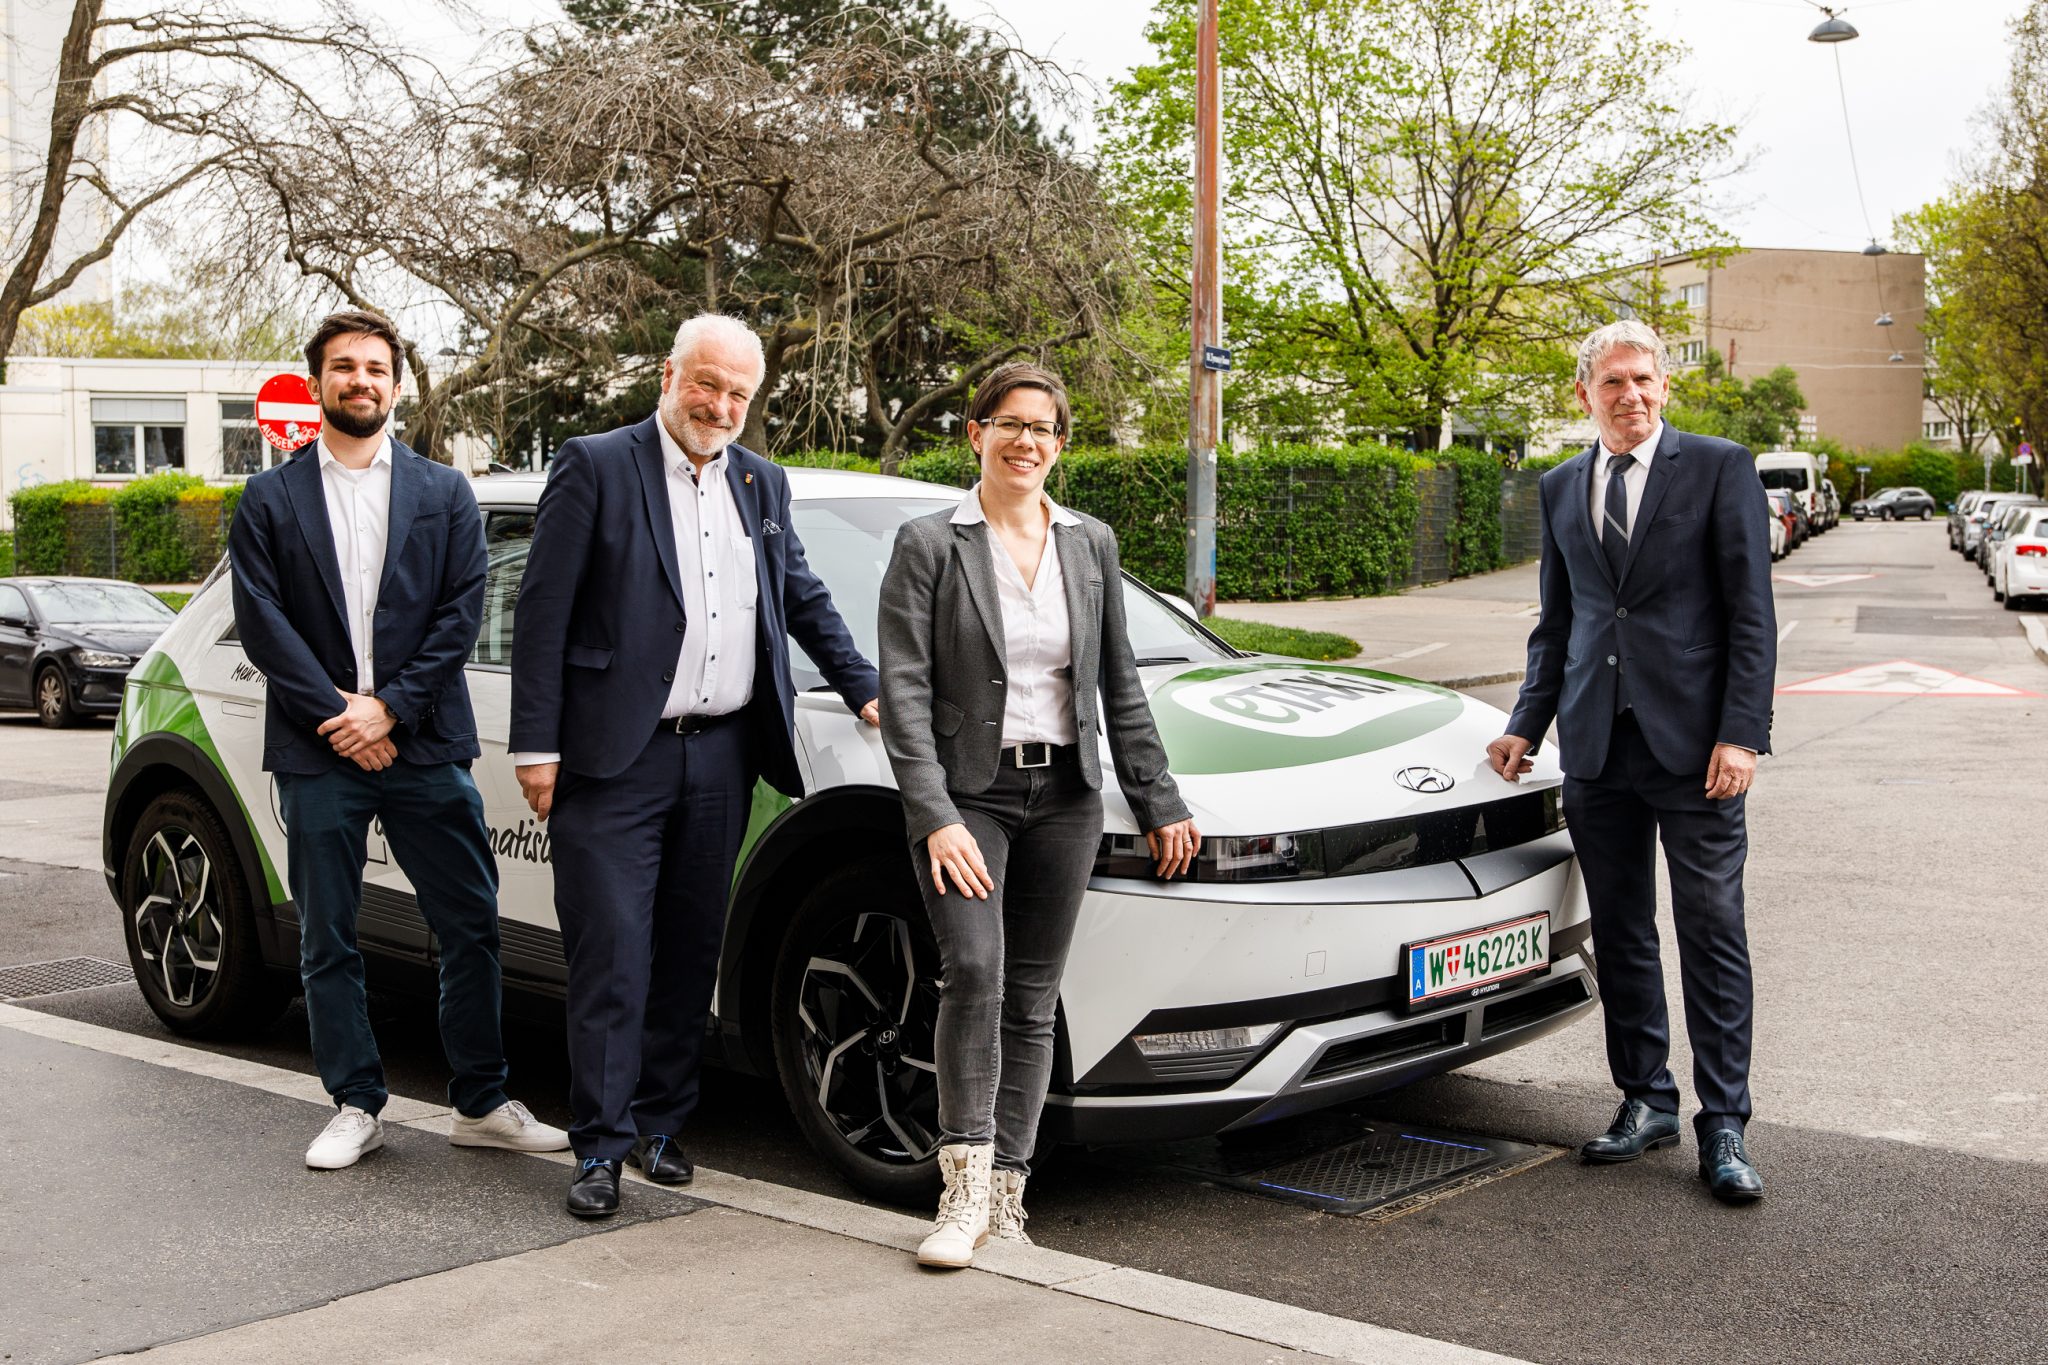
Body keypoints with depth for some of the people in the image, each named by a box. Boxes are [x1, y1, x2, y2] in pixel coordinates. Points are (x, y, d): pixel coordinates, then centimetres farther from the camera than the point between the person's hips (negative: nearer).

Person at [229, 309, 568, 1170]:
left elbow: (463, 611, 1)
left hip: (423, 746, 0)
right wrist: (336, 716, -10)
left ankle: (481, 1104, 13)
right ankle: (355, 1108, 18)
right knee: (327, 942, 6)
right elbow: (260, 621, -1)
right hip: (314, 753, 0)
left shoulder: (444, 494, 9)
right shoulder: (270, 501, 7)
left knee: (470, 928, 1)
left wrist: (390, 707, -9)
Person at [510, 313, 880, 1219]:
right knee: (612, 955, -4)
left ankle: (660, 1122, 23)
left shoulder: (762, 484, 14)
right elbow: (543, 614, -6)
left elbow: (804, 599, 25)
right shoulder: (595, 467, -3)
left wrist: (866, 693, 18)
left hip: (721, 756, 5)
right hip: (616, 759, -5)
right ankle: (602, 1145, 5)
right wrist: (536, 745, -10)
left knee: (690, 952, 11)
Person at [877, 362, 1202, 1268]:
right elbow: (903, 692, -8)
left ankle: (1005, 1193, 13)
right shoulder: (928, 545, -3)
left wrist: (1159, 805, 12)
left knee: (1032, 999, 5)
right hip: (966, 794, -4)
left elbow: (1120, 686, 14)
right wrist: (934, 816, -17)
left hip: (1063, 795, 4)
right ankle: (965, 1188, -10)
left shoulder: (1091, 545, 10)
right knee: (973, 972, -20)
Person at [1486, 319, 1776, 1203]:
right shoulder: (1561, 489, 13)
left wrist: (1741, 734, -12)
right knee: (1619, 934, 10)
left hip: (1693, 743, -4)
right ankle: (1646, 1101, 23)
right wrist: (1528, 725, 8)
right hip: (1597, 747, 5)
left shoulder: (1719, 468, 0)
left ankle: (1724, 1127, 7)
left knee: (1712, 934, -1)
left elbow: (1751, 614, -4)